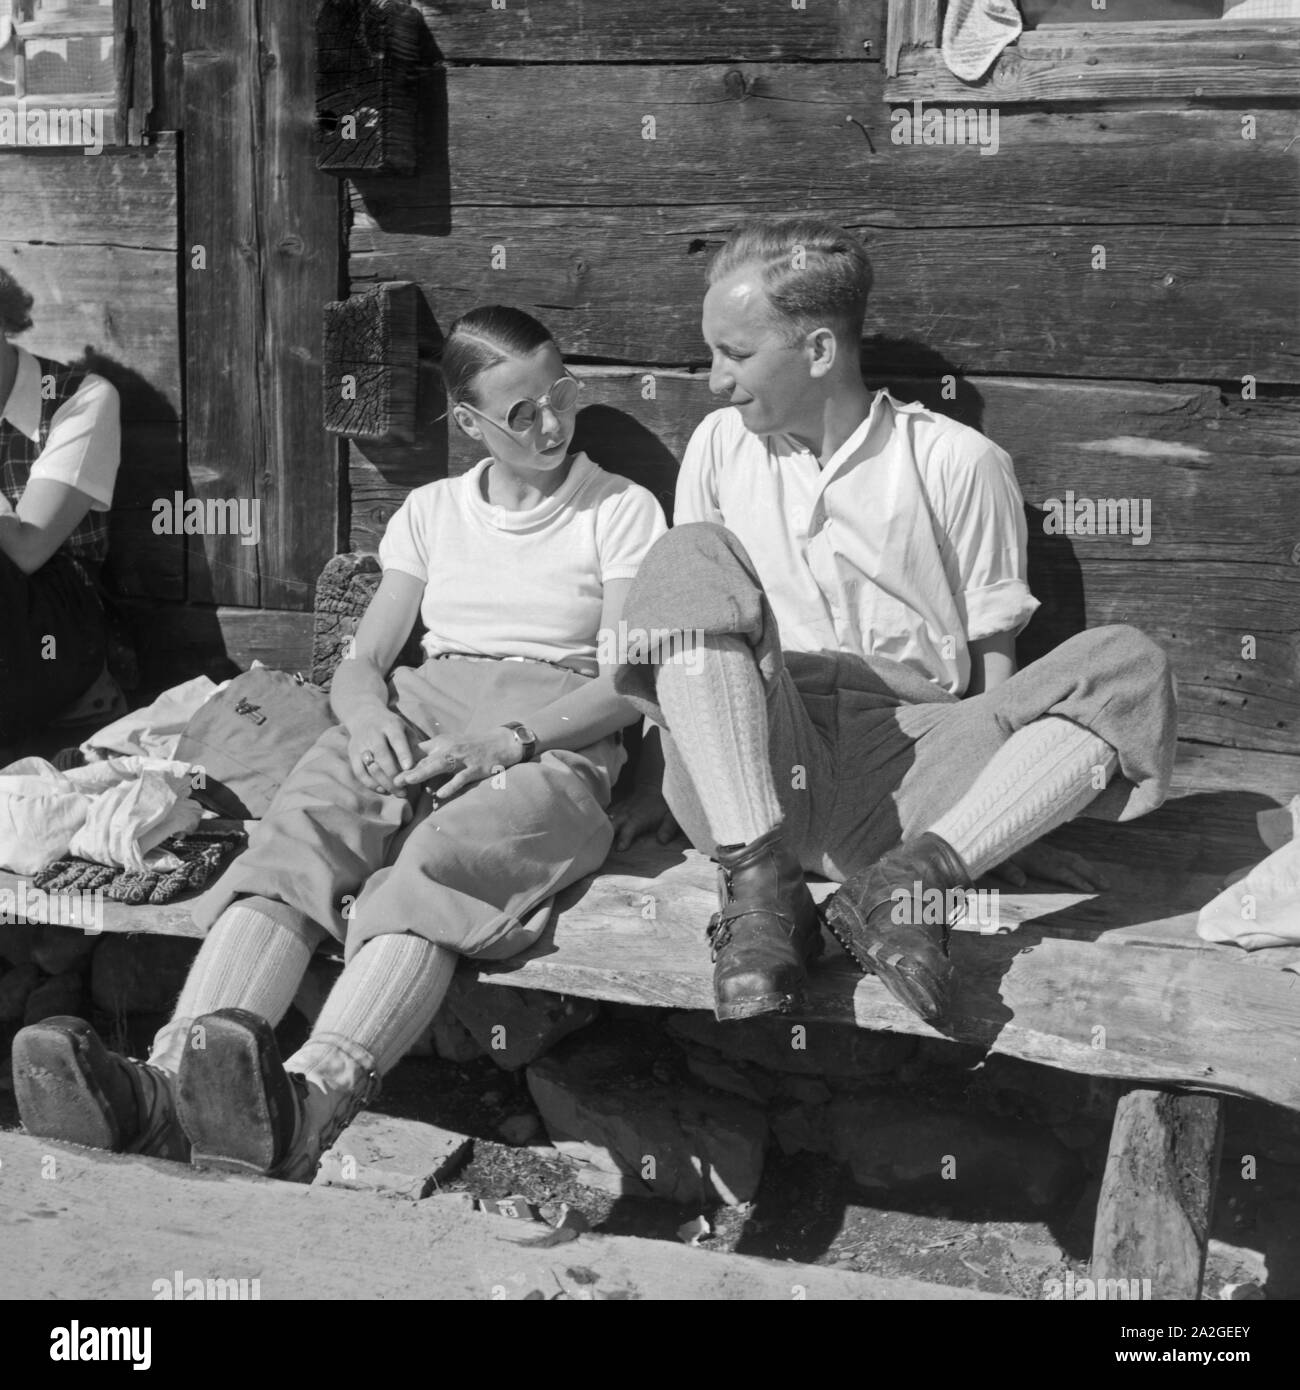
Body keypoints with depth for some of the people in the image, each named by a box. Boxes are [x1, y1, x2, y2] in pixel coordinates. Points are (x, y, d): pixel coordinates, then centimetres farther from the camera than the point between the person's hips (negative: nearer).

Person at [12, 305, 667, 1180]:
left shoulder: (622, 511, 12)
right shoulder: (431, 513, 23)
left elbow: (628, 682, 1)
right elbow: (361, 662, 19)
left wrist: (509, 739, -16)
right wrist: (368, 713, -8)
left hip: (554, 735, -3)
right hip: (420, 713, 4)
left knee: (434, 865, -38)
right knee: (295, 839, -31)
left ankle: (307, 1102, -64)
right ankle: (168, 1085, -55)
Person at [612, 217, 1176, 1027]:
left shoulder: (958, 463, 4)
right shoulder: (722, 446, 12)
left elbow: (994, 661, 5)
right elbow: (682, 612, 16)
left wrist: (1020, 810, -5)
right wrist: (654, 783, 6)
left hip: (906, 787, -1)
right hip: (747, 777, 1)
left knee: (1129, 667, -20)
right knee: (690, 558, -22)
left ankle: (912, 881, -37)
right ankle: (760, 891, -33)